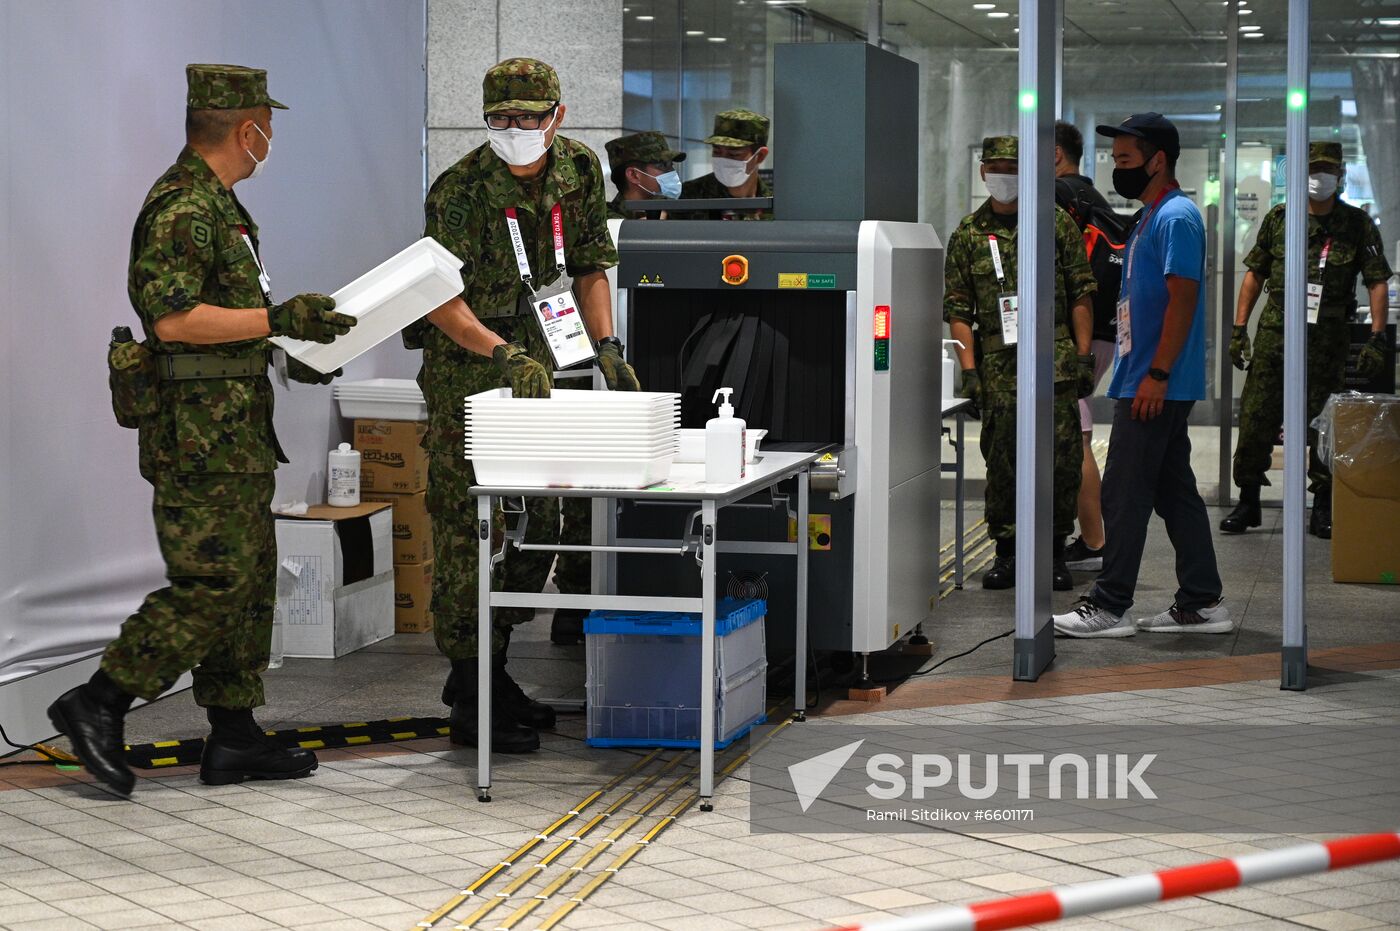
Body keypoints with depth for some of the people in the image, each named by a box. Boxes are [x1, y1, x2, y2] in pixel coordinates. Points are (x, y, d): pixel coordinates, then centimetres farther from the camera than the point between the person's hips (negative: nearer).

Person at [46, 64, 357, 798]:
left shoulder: (213, 204, 17)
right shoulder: (183, 208, -15)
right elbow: (173, 317, -25)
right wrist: (277, 318, -22)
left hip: (232, 433, 11)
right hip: (199, 433, -11)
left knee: (251, 581, 11)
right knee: (214, 585, -10)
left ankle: (233, 737, 16)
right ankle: (97, 703, -3)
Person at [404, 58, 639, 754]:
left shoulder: (580, 171, 3)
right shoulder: (460, 190, -15)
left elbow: (591, 266, 11)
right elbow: (438, 296, -19)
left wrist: (606, 346, -2)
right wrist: (503, 355, -30)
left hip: (535, 362, 7)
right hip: (466, 367, -7)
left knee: (535, 524, 10)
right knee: (469, 529, -7)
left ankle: (489, 671, 23)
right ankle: (471, 700, -2)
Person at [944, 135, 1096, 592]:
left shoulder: (1056, 223, 6)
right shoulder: (968, 233, 9)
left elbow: (1080, 293, 5)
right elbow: (957, 308, 8)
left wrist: (1084, 354, -1)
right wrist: (968, 366, -1)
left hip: (1054, 355, -1)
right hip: (997, 363, 1)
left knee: (1061, 458, -2)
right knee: (1002, 460, 1)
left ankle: (1055, 553, 9)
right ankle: (1005, 555, 11)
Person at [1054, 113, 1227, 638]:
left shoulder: (1176, 217, -13)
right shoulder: (1153, 217, 19)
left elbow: (1183, 300, -20)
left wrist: (1157, 374, -23)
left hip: (1154, 387, -10)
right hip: (1149, 384, 10)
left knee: (1124, 494, -7)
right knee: (1175, 492, 10)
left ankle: (1109, 606, -3)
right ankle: (1202, 603, 14)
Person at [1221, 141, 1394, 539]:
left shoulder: (1357, 225, 2)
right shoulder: (1278, 219, 7)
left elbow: (1377, 282, 1)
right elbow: (1254, 274, 12)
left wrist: (1377, 338, -7)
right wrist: (1239, 328, 7)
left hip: (1327, 339, -2)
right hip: (1275, 331, 2)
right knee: (1256, 418, 1)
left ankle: (1324, 507, 12)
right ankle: (1247, 502, 11)